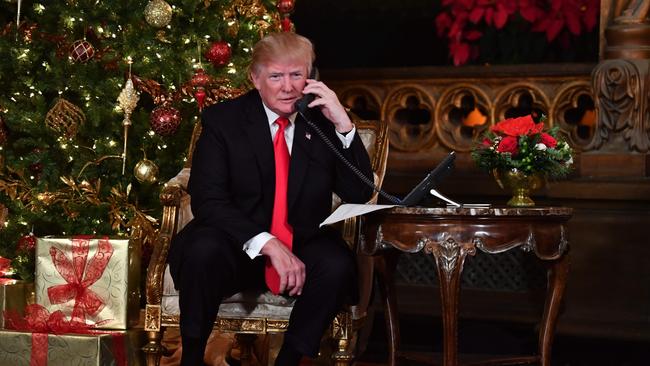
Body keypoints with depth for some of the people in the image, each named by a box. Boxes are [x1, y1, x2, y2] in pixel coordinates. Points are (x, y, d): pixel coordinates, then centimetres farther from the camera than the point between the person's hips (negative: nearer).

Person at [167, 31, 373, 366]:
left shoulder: (323, 120, 3)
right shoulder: (222, 119, -2)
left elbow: (359, 196, -2)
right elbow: (207, 201, -11)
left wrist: (344, 124, -15)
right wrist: (268, 244, -24)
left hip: (304, 246, 2)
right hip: (239, 247, -2)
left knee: (338, 266, -30)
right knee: (203, 251, -34)